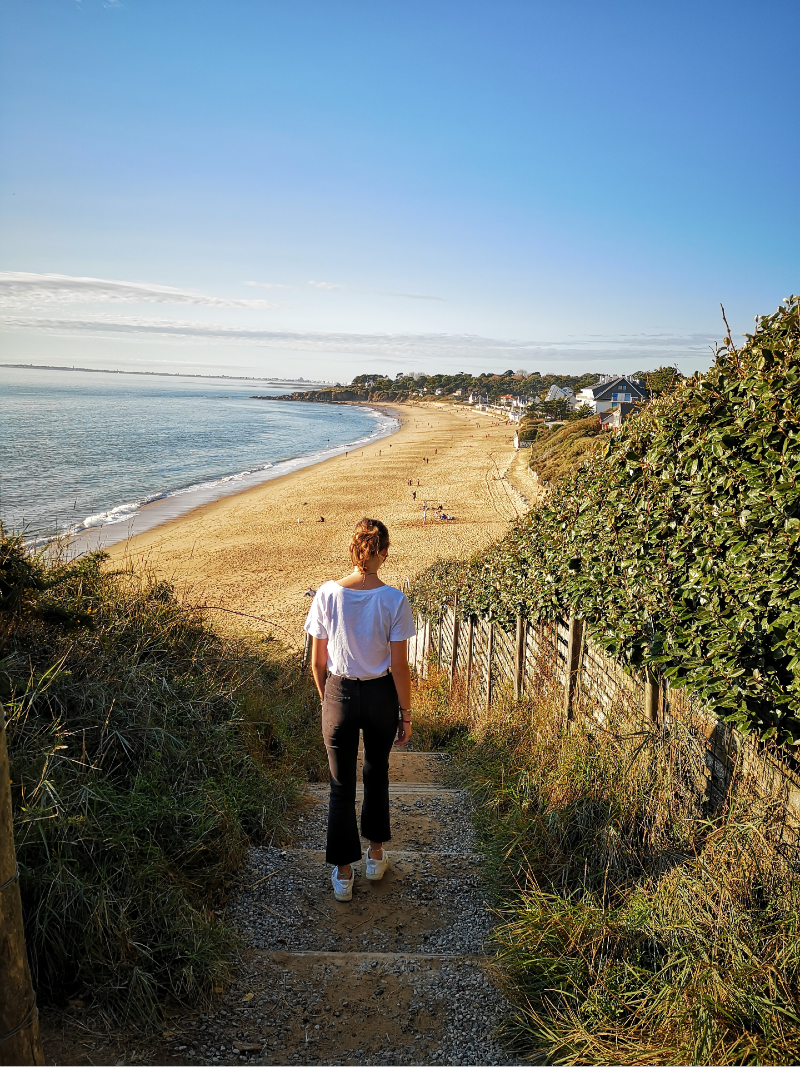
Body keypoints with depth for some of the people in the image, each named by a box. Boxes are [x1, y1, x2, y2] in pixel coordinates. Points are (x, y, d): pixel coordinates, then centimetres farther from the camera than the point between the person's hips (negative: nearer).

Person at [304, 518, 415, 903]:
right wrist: (405, 714, 1)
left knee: (341, 784, 14)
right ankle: (376, 854, 38)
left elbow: (317, 662, -5)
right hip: (381, 696, 0)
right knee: (376, 774, 23)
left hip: (339, 695, 0)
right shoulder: (394, 600, -16)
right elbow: (399, 666, -11)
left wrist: (326, 699, 12)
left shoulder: (327, 595, -13)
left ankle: (343, 873, 24)